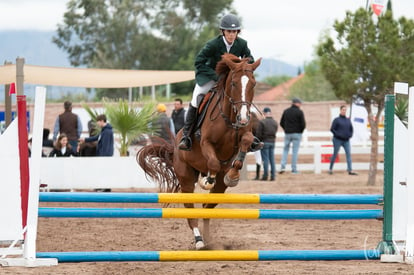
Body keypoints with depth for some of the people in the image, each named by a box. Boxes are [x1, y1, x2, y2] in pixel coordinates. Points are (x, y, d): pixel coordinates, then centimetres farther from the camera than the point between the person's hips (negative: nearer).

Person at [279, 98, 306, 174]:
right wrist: (301, 131, 6)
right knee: (295, 151, 1)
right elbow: (303, 124, -11)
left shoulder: (286, 111, 6)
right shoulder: (299, 112, -7)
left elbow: (281, 123, 7)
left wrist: (286, 130, 14)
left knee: (285, 150, 13)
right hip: (297, 134, -3)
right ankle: (294, 169, 1)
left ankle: (283, 166, -3)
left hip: (287, 133, 3)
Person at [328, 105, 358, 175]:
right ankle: (330, 169, 17)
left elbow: (351, 129, 18)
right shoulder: (337, 120, -5)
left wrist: (350, 135, 1)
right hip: (338, 140, -4)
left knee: (348, 154, -6)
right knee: (335, 154, 4)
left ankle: (350, 170, -10)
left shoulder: (348, 120, 10)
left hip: (346, 140, 4)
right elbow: (332, 129, -7)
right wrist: (338, 135, -15)